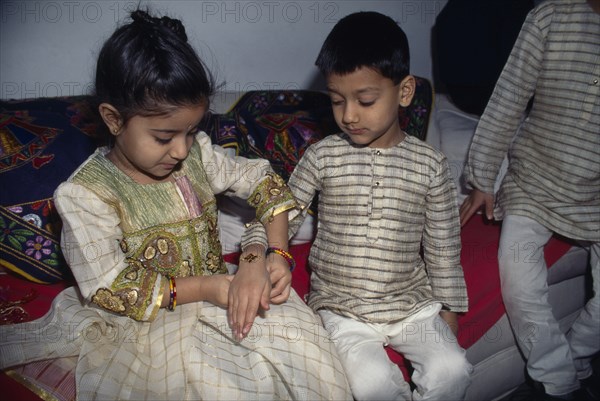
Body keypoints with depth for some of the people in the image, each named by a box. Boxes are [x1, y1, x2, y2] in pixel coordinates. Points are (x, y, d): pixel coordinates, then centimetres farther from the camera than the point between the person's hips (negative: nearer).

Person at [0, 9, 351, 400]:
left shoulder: (197, 153, -3)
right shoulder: (85, 194, -16)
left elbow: (264, 181, 4)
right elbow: (108, 291, -15)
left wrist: (275, 254, -11)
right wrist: (206, 288, -19)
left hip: (218, 294, 5)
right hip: (149, 322, -4)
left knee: (303, 351, -15)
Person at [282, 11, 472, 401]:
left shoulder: (430, 164, -1)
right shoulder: (321, 157, -5)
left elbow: (443, 245, 6)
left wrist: (448, 310, 9)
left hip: (411, 301, 2)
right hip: (341, 306, -1)